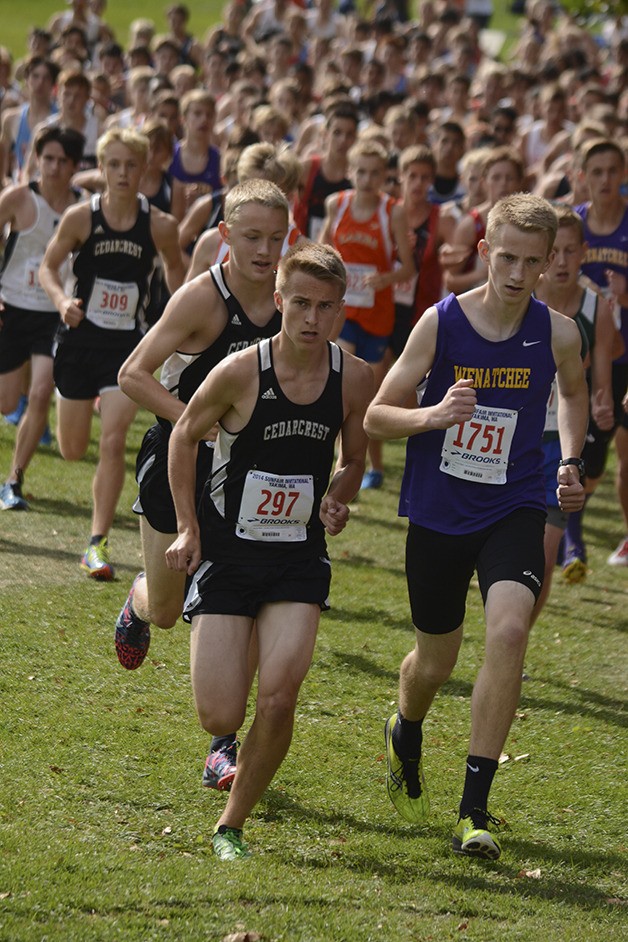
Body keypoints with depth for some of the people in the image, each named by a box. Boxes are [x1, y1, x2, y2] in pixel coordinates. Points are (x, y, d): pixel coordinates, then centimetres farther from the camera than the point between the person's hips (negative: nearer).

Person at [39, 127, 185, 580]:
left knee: (113, 442, -14)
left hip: (128, 344, -1)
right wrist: (62, 300, -18)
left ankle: (98, 544, -8)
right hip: (81, 338, 1)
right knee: (73, 450, 9)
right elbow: (49, 267, 1)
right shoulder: (81, 217, -10)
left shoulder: (160, 226, -8)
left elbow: (175, 270, 10)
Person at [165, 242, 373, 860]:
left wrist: (335, 501, -10)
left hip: (298, 558, 2)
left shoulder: (353, 377, -6)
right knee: (221, 716, -5)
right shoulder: (241, 372, -15)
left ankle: (232, 825, 4)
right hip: (226, 551, -2)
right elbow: (185, 436, 2)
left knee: (278, 699, -16)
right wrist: (187, 527, -3)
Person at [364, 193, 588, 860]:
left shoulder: (557, 334, -6)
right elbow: (376, 416, -6)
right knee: (435, 661, 14)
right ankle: (405, 737, 53)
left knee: (509, 630, -25)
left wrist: (569, 461, 5)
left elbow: (573, 392, 19)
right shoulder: (441, 322, -11)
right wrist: (432, 416, -25)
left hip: (514, 511, 0)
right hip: (438, 513, 0)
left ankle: (475, 811, -19)